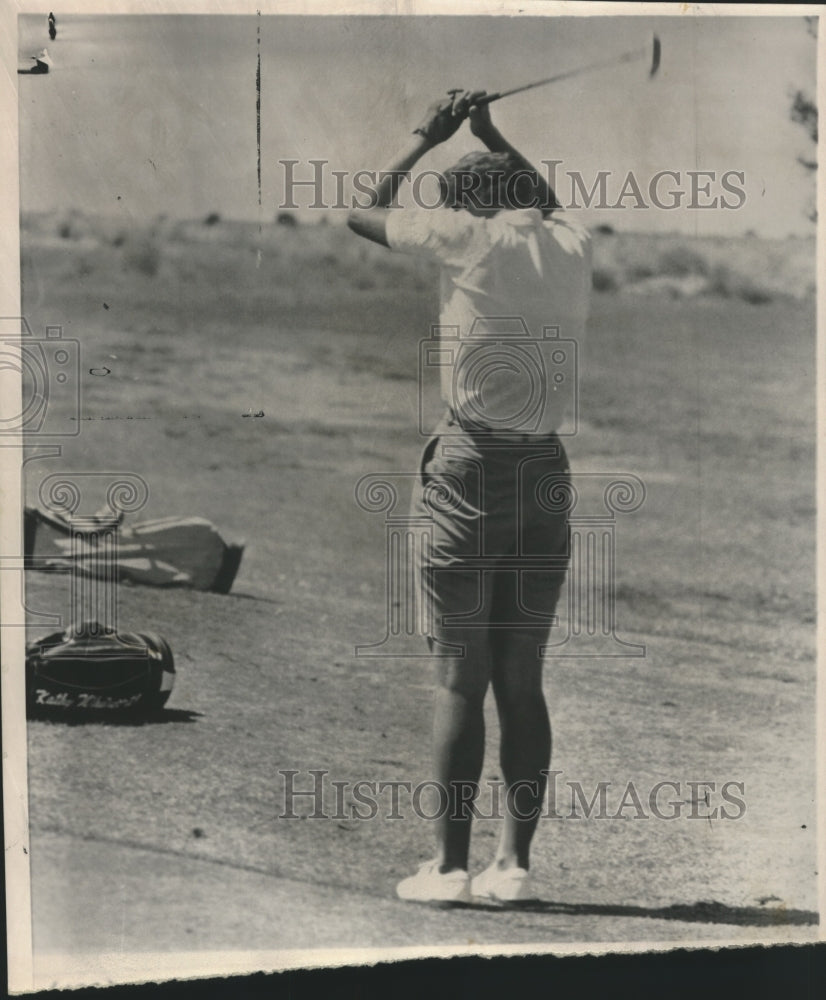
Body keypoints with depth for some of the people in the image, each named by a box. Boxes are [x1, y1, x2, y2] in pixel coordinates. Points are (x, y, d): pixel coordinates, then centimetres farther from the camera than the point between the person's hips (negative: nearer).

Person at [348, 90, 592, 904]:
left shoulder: (473, 238, -6)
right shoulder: (573, 246, 8)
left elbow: (362, 216, 9)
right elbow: (546, 203, 34)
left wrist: (426, 138, 19)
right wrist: (489, 136, 41)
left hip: (470, 471, -5)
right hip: (546, 472, 5)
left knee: (459, 680, 0)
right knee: (522, 682, 9)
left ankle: (449, 866, 3)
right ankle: (514, 863, 10)